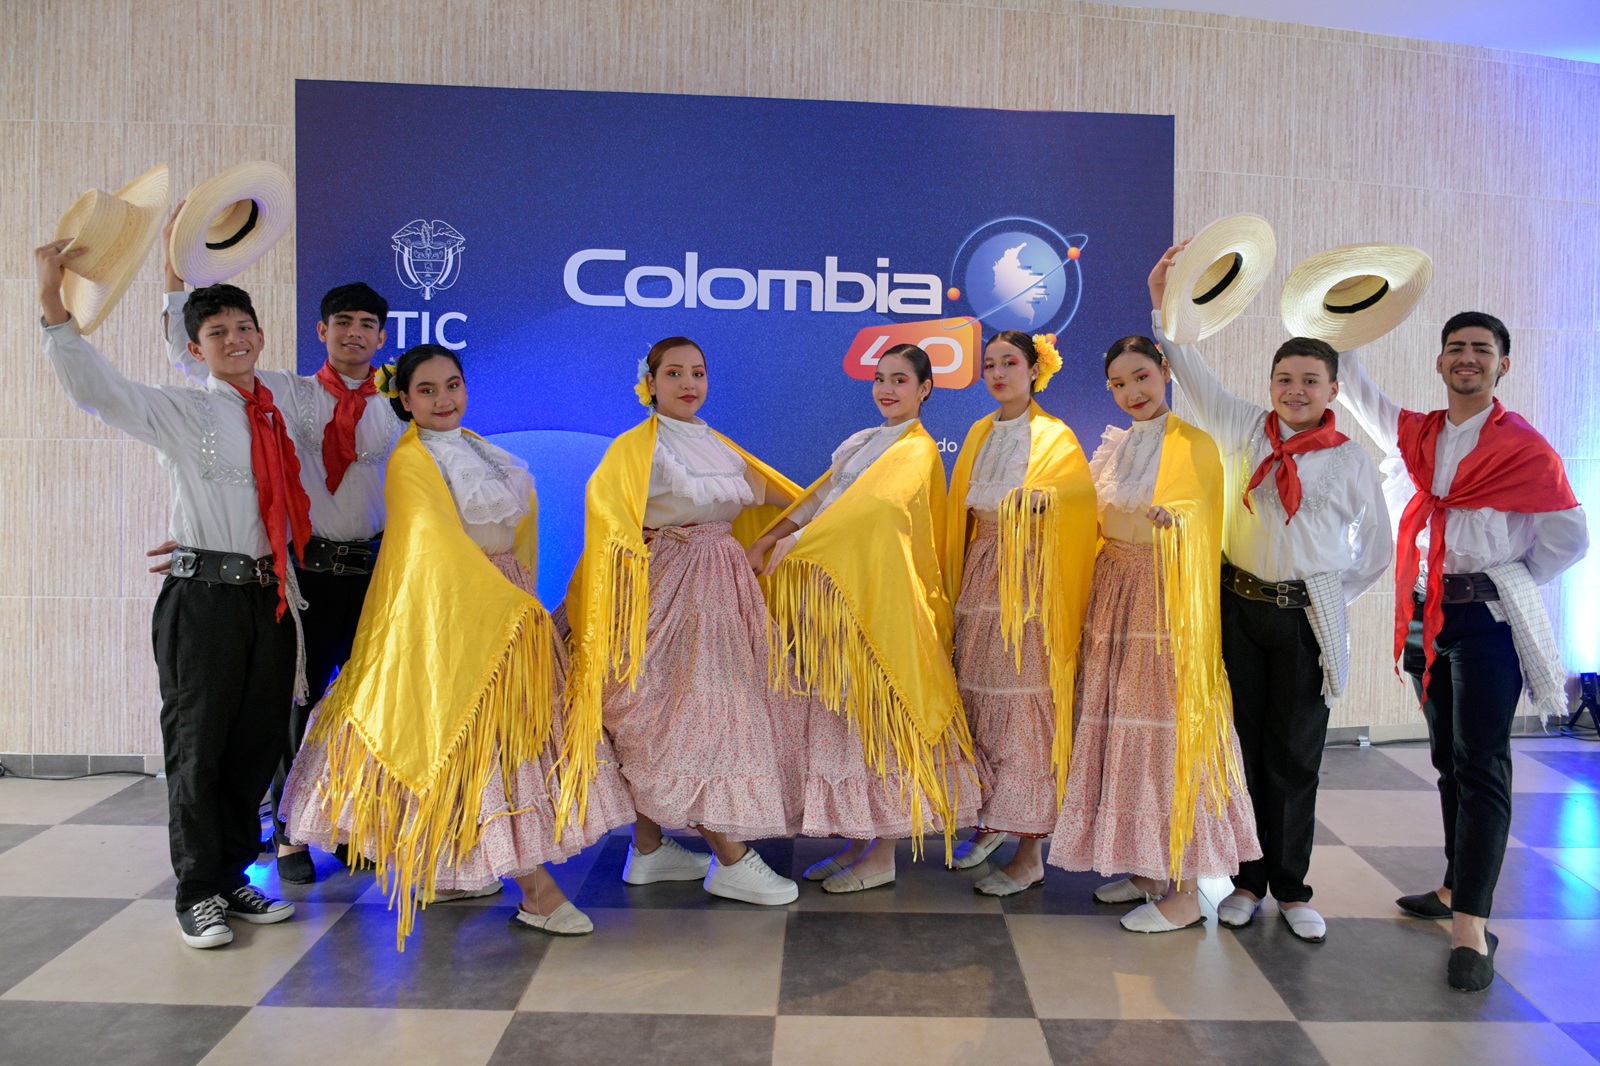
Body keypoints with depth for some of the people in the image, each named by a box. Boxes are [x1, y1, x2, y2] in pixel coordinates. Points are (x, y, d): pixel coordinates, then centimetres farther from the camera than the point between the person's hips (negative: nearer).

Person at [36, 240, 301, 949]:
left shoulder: (282, 407, 10)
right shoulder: (179, 412, -2)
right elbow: (93, 387, -16)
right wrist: (53, 301, -25)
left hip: (271, 595, 5)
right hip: (205, 595, -4)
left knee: (257, 743, 12)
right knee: (198, 744, 3)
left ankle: (233, 876, 28)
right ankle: (198, 894, 17)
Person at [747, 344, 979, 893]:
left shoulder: (917, 450, -6)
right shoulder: (861, 442, 19)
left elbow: (874, 506, -19)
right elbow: (820, 496, 14)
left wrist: (798, 542, -20)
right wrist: (766, 540, 2)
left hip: (875, 593, -8)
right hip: (830, 588, 8)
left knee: (873, 709, -3)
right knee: (839, 710, 9)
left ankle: (882, 856, 7)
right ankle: (856, 840, 19)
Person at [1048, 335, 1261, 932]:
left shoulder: (1194, 446, -4)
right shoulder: (1110, 449, 15)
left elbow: (1195, 515, -15)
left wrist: (1168, 519, -33)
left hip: (1167, 603, -7)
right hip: (1114, 598, 7)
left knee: (1168, 730, -6)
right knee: (1118, 726, 8)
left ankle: (1183, 891, 3)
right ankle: (1144, 868, 22)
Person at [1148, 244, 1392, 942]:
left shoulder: (1352, 461, 1)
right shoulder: (1244, 429, 4)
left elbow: (1376, 550, 10)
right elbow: (1190, 372, -1)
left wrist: (1330, 596, 3)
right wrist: (1165, 303, -10)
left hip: (1306, 617, -1)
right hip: (1238, 604, 1)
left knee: (1295, 755, 5)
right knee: (1242, 745, 8)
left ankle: (1291, 889, 20)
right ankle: (1249, 880, 21)